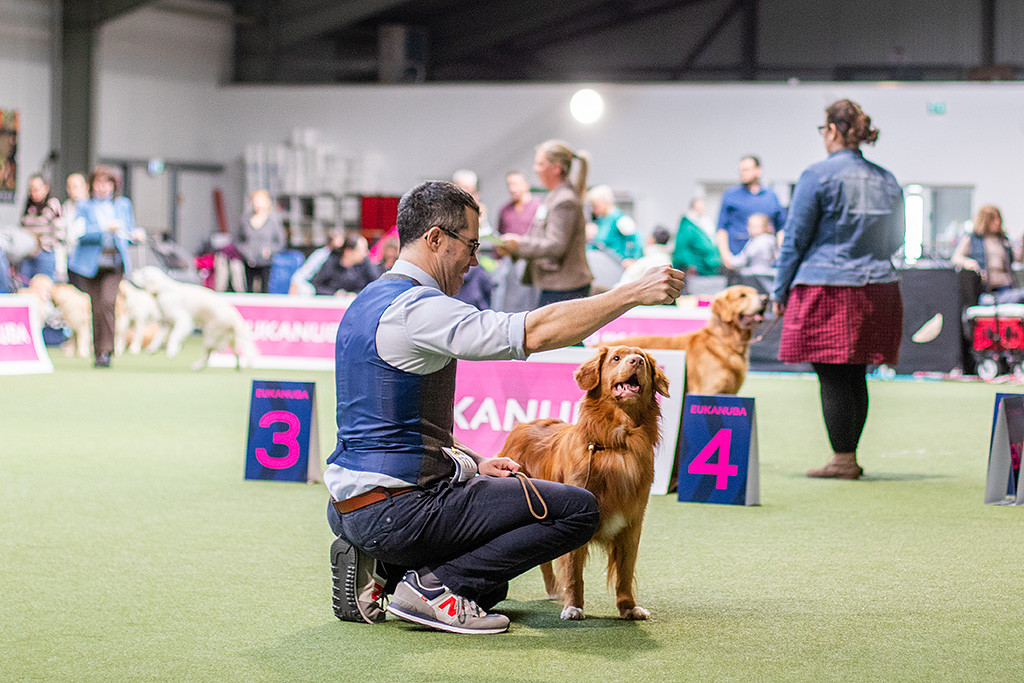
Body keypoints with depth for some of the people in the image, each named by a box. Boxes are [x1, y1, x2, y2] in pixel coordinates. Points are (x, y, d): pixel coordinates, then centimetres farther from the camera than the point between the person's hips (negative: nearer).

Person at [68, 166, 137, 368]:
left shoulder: (123, 205, 13)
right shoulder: (85, 206, 4)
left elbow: (129, 230, 21)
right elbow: (82, 234, -9)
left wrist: (134, 234, -2)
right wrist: (106, 230, -22)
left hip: (114, 263, 0)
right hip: (90, 264, 0)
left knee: (107, 302, -19)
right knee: (96, 308, 2)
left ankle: (106, 351, -17)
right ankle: (98, 352, 18)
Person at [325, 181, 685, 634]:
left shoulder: (368, 303, 16)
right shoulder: (415, 308, -17)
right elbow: (535, 332, -26)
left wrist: (472, 463, 14)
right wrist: (635, 293, -22)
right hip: (396, 508, -10)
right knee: (578, 509, -8)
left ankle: (380, 572, 10)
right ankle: (434, 585, -9)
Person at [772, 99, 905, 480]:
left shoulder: (817, 176, -7)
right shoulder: (886, 181, 10)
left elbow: (795, 238, -5)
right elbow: (896, 240, 19)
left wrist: (780, 292, 2)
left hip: (827, 288, -6)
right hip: (877, 287, 6)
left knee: (833, 379, -3)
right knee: (855, 376, 11)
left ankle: (843, 459, -3)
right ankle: (849, 457, 15)